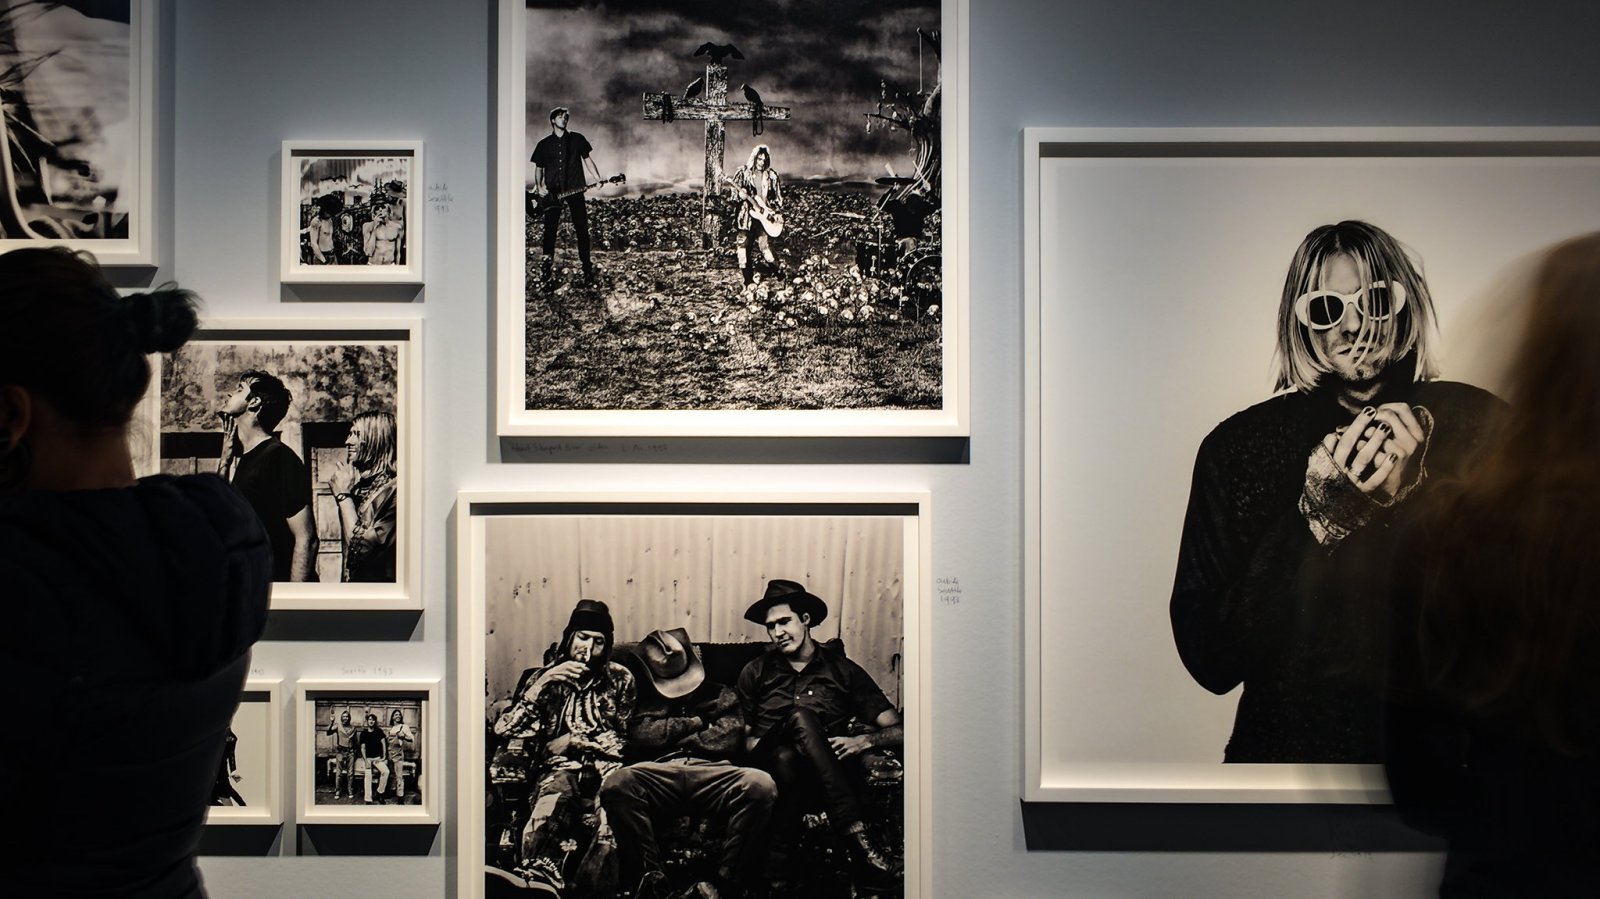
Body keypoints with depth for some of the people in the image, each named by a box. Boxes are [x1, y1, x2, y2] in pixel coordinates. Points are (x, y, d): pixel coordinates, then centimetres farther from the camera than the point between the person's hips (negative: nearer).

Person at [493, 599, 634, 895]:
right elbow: (504, 731, 8)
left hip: (605, 769, 1)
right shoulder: (544, 677, 20)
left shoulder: (620, 679, 21)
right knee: (557, 785, -38)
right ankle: (540, 873, -60)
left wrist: (568, 742, 8)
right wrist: (542, 683, -1)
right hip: (560, 768, -1)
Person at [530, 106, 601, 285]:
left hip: (574, 189, 0)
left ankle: (587, 267, 5)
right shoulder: (544, 144, 10)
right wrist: (538, 186, -2)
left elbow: (587, 159, 11)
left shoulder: (576, 139, 10)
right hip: (552, 191, 0)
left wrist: (598, 179, -1)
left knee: (581, 228, -1)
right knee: (550, 228, -10)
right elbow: (539, 168, 14)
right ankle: (547, 266, -6)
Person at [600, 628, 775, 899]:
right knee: (617, 783, -36)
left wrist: (668, 734, 11)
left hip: (712, 772, 0)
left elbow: (726, 740, 11)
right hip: (658, 773, 0)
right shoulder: (644, 697, 30)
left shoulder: (720, 695, 30)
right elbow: (640, 735, 9)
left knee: (760, 784, -34)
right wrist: (695, 723, 11)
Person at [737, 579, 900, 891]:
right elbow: (742, 738, 17)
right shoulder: (755, 673, 21)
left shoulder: (842, 670, 16)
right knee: (799, 717, -32)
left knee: (799, 718, -34)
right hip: (770, 764, 0)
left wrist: (863, 741, -13)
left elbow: (899, 730, 7)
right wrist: (756, 748, -6)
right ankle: (856, 836, -45)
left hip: (826, 773, 0)